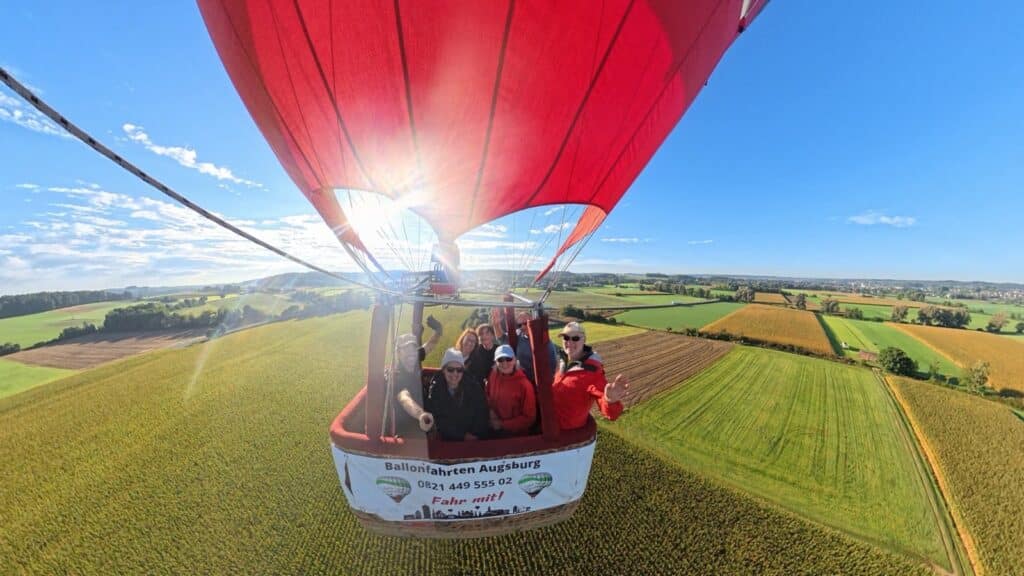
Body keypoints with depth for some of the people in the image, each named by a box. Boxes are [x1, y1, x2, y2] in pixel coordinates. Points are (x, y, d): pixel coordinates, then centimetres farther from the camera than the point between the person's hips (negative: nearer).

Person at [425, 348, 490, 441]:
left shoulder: (475, 388, -3)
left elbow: (482, 416, 0)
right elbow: (436, 420, -7)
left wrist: (475, 435, -14)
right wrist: (462, 436, -11)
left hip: (473, 439, -1)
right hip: (445, 439, 1)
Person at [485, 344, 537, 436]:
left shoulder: (525, 384, -16)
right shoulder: (493, 375, -6)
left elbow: (529, 418, -10)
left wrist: (503, 424, -11)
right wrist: (490, 410, -5)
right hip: (494, 430, 4)